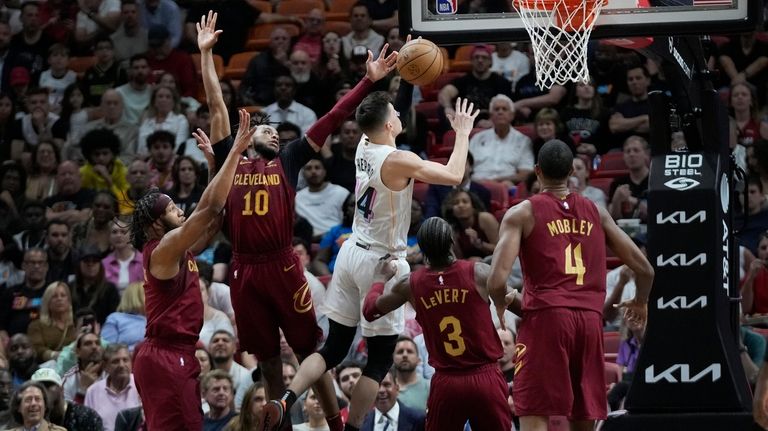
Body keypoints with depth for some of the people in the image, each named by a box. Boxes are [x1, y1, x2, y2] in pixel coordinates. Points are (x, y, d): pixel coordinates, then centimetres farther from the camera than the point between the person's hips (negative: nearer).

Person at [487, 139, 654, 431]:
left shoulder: (522, 214, 2)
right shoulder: (596, 213, 14)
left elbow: (497, 281, -9)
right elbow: (644, 269, 14)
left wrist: (501, 309, 12)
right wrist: (640, 303, 35)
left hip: (545, 317, -4)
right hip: (590, 319, 4)